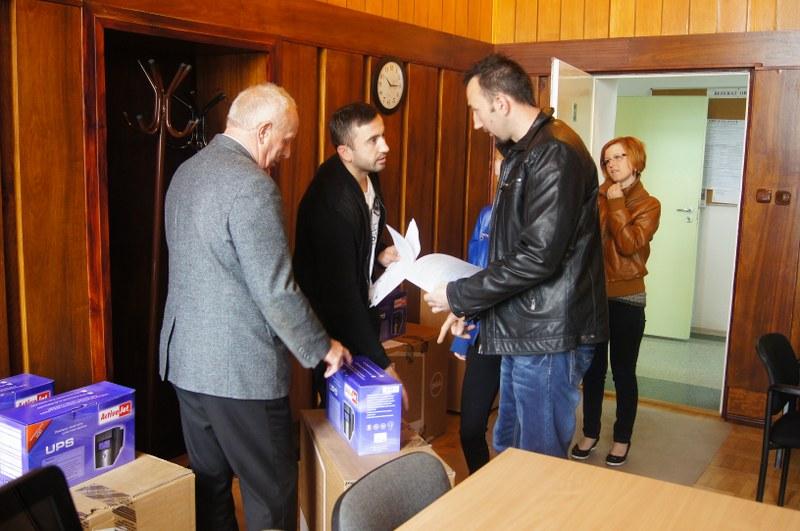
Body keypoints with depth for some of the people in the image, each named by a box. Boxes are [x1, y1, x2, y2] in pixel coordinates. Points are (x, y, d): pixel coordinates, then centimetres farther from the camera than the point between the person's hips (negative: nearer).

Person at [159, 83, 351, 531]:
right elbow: (276, 291, -21)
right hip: (242, 371, -9)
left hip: (186, 359, 9)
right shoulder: (252, 185, -19)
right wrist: (322, 348, -6)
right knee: (271, 494, 4)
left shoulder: (187, 172, 11)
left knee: (209, 484, 17)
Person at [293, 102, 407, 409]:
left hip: (357, 306, 8)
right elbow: (340, 291, -33)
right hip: (334, 324, -8)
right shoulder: (332, 202, -31)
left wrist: (379, 254, -5)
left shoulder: (367, 174, -4)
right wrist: (383, 364, -32)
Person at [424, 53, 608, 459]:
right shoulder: (520, 153, 16)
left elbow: (538, 257, -24)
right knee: (508, 448, 19)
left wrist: (460, 296, -15)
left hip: (549, 336, -10)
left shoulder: (556, 154, -17)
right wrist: (468, 306, 13)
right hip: (522, 333, 10)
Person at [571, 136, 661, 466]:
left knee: (623, 372, 7)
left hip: (626, 300, -2)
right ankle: (590, 433, 27)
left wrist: (616, 203, -13)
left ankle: (622, 439, 23)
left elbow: (629, 244, -18)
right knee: (592, 369, 12)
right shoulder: (596, 198, 5)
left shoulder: (648, 204, -2)